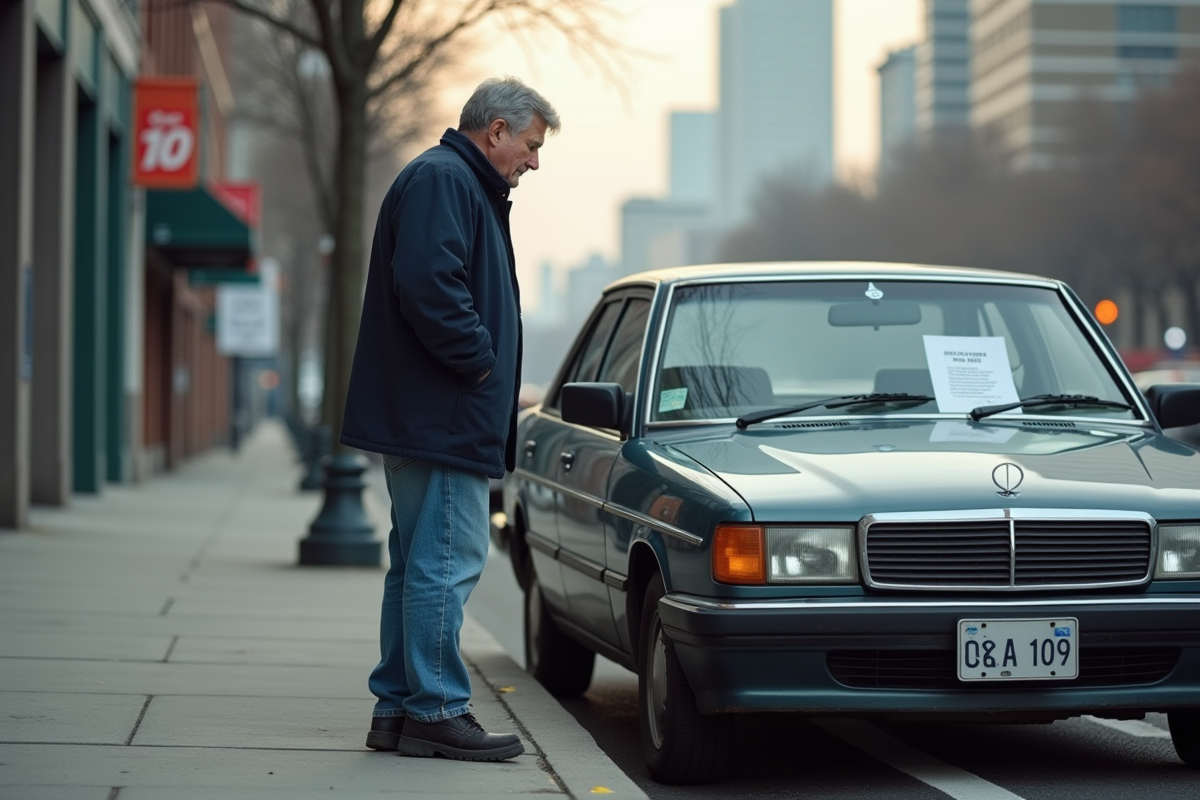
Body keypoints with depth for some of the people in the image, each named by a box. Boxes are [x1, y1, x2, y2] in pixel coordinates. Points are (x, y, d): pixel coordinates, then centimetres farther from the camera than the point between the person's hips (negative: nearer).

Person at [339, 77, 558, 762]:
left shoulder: (459, 183, 23)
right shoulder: (441, 180, -11)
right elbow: (428, 285, -25)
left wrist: (483, 363, 15)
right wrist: (478, 360, -17)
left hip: (431, 421, 11)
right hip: (441, 418, -11)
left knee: (421, 563, 13)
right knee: (447, 562, -9)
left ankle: (398, 706, 18)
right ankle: (436, 711, -6)